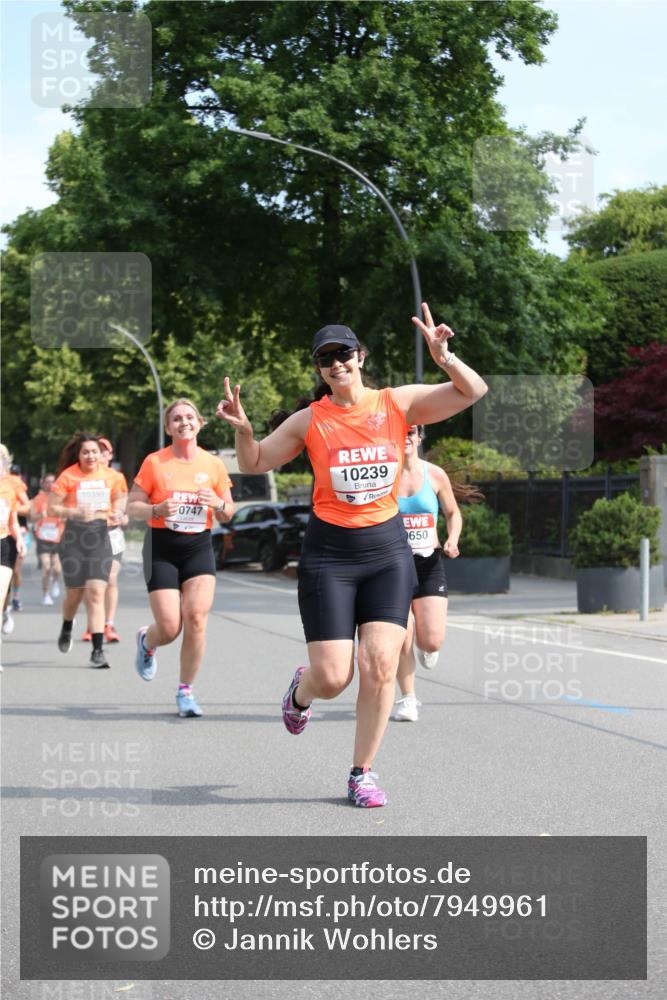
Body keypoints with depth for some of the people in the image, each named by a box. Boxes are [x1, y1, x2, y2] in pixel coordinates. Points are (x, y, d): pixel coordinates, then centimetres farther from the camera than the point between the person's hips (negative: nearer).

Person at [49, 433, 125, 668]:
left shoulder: (110, 476, 5)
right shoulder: (68, 476, -5)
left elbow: (118, 498, 22)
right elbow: (52, 508, -4)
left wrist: (117, 512, 1)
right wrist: (75, 512, -20)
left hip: (100, 535, 1)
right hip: (74, 536, -1)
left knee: (96, 593, -9)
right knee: (75, 593, 7)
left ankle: (97, 650, -9)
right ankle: (66, 629, 41)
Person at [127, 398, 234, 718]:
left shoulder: (214, 464, 5)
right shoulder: (154, 462, -2)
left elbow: (227, 515, 11)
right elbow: (132, 507, 0)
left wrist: (218, 504, -11)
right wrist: (157, 510, -20)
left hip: (199, 547, 2)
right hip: (162, 548, -2)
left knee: (196, 619, -14)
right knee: (170, 628, -7)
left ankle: (186, 690, 3)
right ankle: (146, 641, 32)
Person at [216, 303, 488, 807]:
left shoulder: (398, 403, 1)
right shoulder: (309, 421, -1)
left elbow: (474, 391, 0)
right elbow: (254, 463, 7)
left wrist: (444, 358, -19)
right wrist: (242, 428, -14)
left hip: (388, 547, 1)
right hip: (329, 552, -1)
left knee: (380, 664, -10)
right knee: (331, 677, -6)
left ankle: (363, 773, 6)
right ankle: (301, 691, 33)